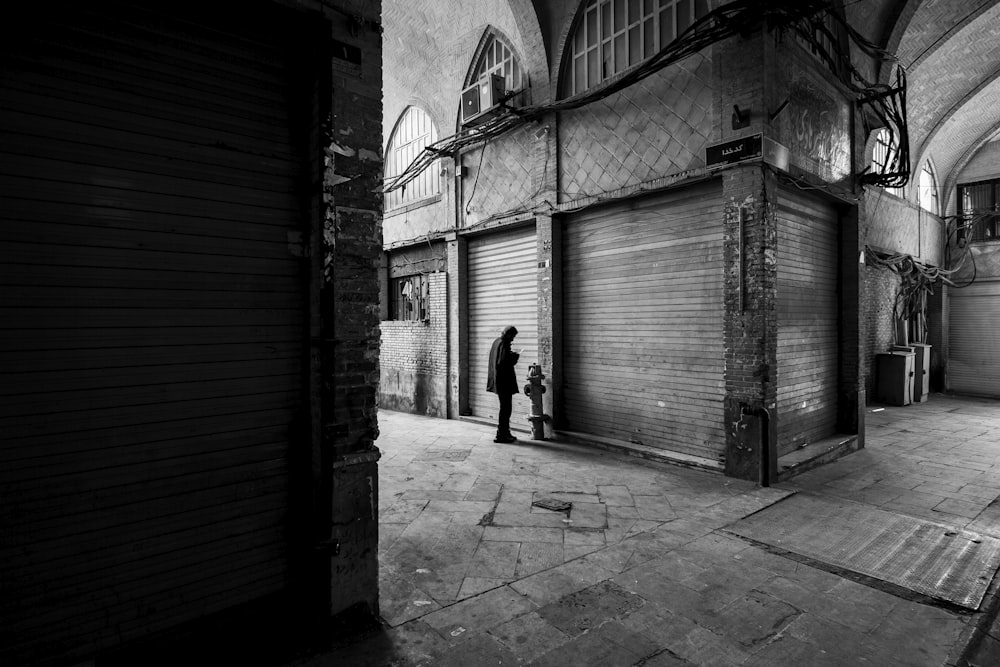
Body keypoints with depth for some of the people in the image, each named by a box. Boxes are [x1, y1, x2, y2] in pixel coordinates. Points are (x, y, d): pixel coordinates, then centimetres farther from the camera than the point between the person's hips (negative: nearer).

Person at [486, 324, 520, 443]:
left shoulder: (496, 342, 12)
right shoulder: (503, 344, -18)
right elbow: (504, 363, -25)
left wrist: (511, 355, 11)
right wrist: (515, 357, -9)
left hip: (497, 380, 10)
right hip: (504, 381, -10)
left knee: (505, 407, 18)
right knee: (505, 408, -2)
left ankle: (505, 432, 26)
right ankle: (501, 435, 3)